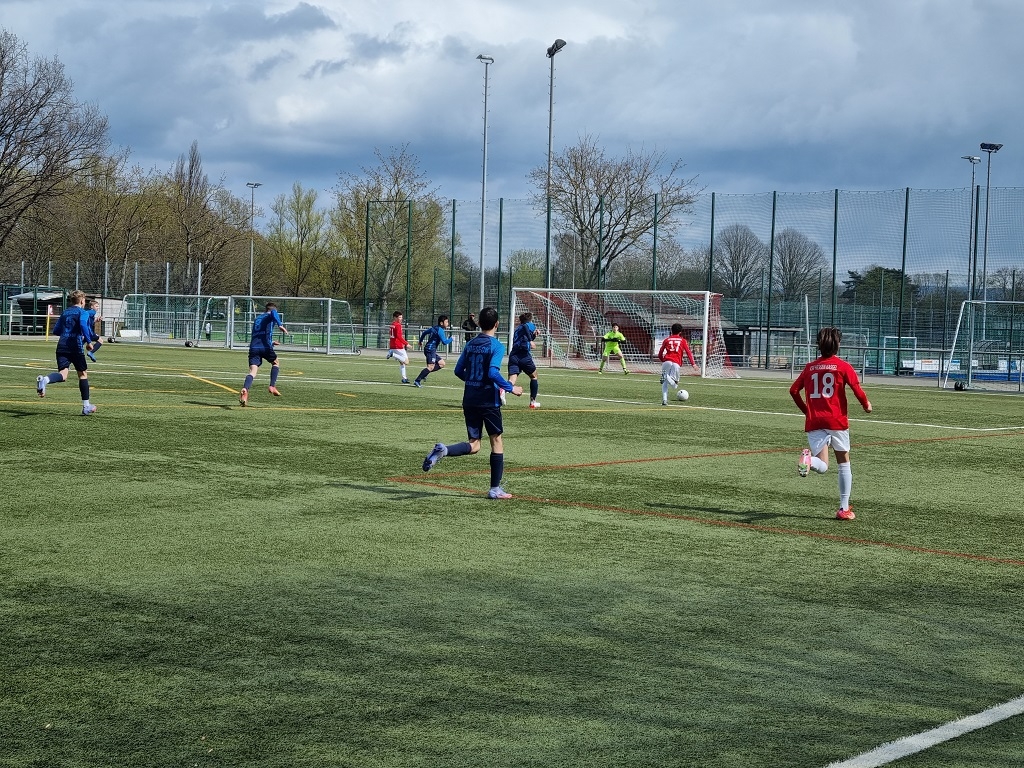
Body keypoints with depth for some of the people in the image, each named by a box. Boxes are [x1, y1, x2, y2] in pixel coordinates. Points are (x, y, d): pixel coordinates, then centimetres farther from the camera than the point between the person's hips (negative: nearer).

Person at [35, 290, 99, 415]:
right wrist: (89, 341, -13)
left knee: (63, 374, -11)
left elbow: (56, 331, 22)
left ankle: (44, 379, -45)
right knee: (83, 374, 12)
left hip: (62, 347, 4)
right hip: (76, 347, -4)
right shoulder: (82, 312, 3)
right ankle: (86, 406, 15)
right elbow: (83, 325, -19)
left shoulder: (65, 313, 21)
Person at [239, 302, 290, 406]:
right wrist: (280, 325, -27)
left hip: (253, 348, 4)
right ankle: (272, 386, 12)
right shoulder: (270, 317, 11)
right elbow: (273, 313, -16)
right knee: (276, 363, 25)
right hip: (265, 347, -4)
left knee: (253, 372, -8)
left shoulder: (257, 319, 30)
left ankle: (245, 390, -36)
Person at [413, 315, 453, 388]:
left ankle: (425, 373, 5)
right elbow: (444, 342, -19)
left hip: (432, 350, 10)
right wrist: (450, 339, 0)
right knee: (431, 366, -16)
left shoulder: (434, 328, 15)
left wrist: (420, 341, 41)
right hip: (430, 349, -10)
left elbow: (424, 332, 27)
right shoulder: (440, 330, -13)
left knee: (442, 364, 10)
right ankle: (417, 381, -17)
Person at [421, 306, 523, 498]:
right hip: (489, 401, -5)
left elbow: (458, 371, 11)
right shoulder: (497, 346, -10)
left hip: (469, 401, 5)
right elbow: (493, 372, -21)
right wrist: (510, 388, -11)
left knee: (473, 446, 7)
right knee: (497, 442, 10)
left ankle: (443, 450, -22)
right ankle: (495, 489, 10)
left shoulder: (470, 345, 8)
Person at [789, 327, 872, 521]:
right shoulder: (843, 366, -1)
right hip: (837, 421, -2)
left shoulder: (810, 367, 11)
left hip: (814, 422, 2)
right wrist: (866, 405, 7)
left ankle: (808, 459, -35)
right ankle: (844, 509, 11)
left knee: (822, 467, 1)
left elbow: (793, 390, 8)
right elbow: (856, 388, -12)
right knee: (844, 463, 13)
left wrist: (805, 409, 21)